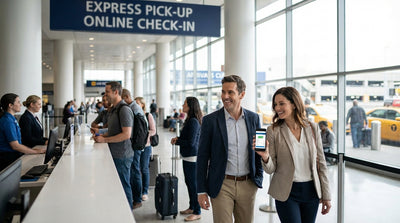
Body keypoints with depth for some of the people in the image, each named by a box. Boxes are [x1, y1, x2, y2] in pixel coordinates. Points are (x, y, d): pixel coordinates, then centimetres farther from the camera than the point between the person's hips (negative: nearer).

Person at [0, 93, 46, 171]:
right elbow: (15, 146, -19)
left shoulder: (11, 119, 14)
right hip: (8, 159, -9)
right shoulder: (8, 121, -15)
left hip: (14, 155, 9)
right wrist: (36, 151, -14)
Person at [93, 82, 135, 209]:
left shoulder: (124, 109, -17)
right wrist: (102, 135, 7)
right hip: (115, 155, 10)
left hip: (122, 156, -10)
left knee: (124, 186, 1)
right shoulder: (113, 109, 15)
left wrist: (105, 140, -18)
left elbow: (126, 134, -23)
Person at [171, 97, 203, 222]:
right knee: (189, 182, 18)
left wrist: (177, 141, -9)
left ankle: (197, 212, 10)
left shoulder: (193, 122, -19)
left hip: (192, 157, -10)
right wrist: (178, 138, 5)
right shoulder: (190, 120, 12)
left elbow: (191, 142, -22)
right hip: (187, 156, 10)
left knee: (193, 184, -1)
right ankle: (192, 207, 32)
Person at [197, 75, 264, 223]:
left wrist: (259, 178, 6)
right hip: (222, 185, -3)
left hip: (248, 185, 3)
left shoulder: (254, 118, 3)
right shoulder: (210, 120, -6)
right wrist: (201, 191, -4)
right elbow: (202, 157, -3)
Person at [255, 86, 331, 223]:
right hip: (286, 193, -3)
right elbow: (271, 169, -5)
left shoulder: (312, 128, 1)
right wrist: (265, 157, -27)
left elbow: (321, 163, 6)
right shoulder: (273, 131, -6)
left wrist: (326, 195, 6)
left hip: (311, 191, 3)